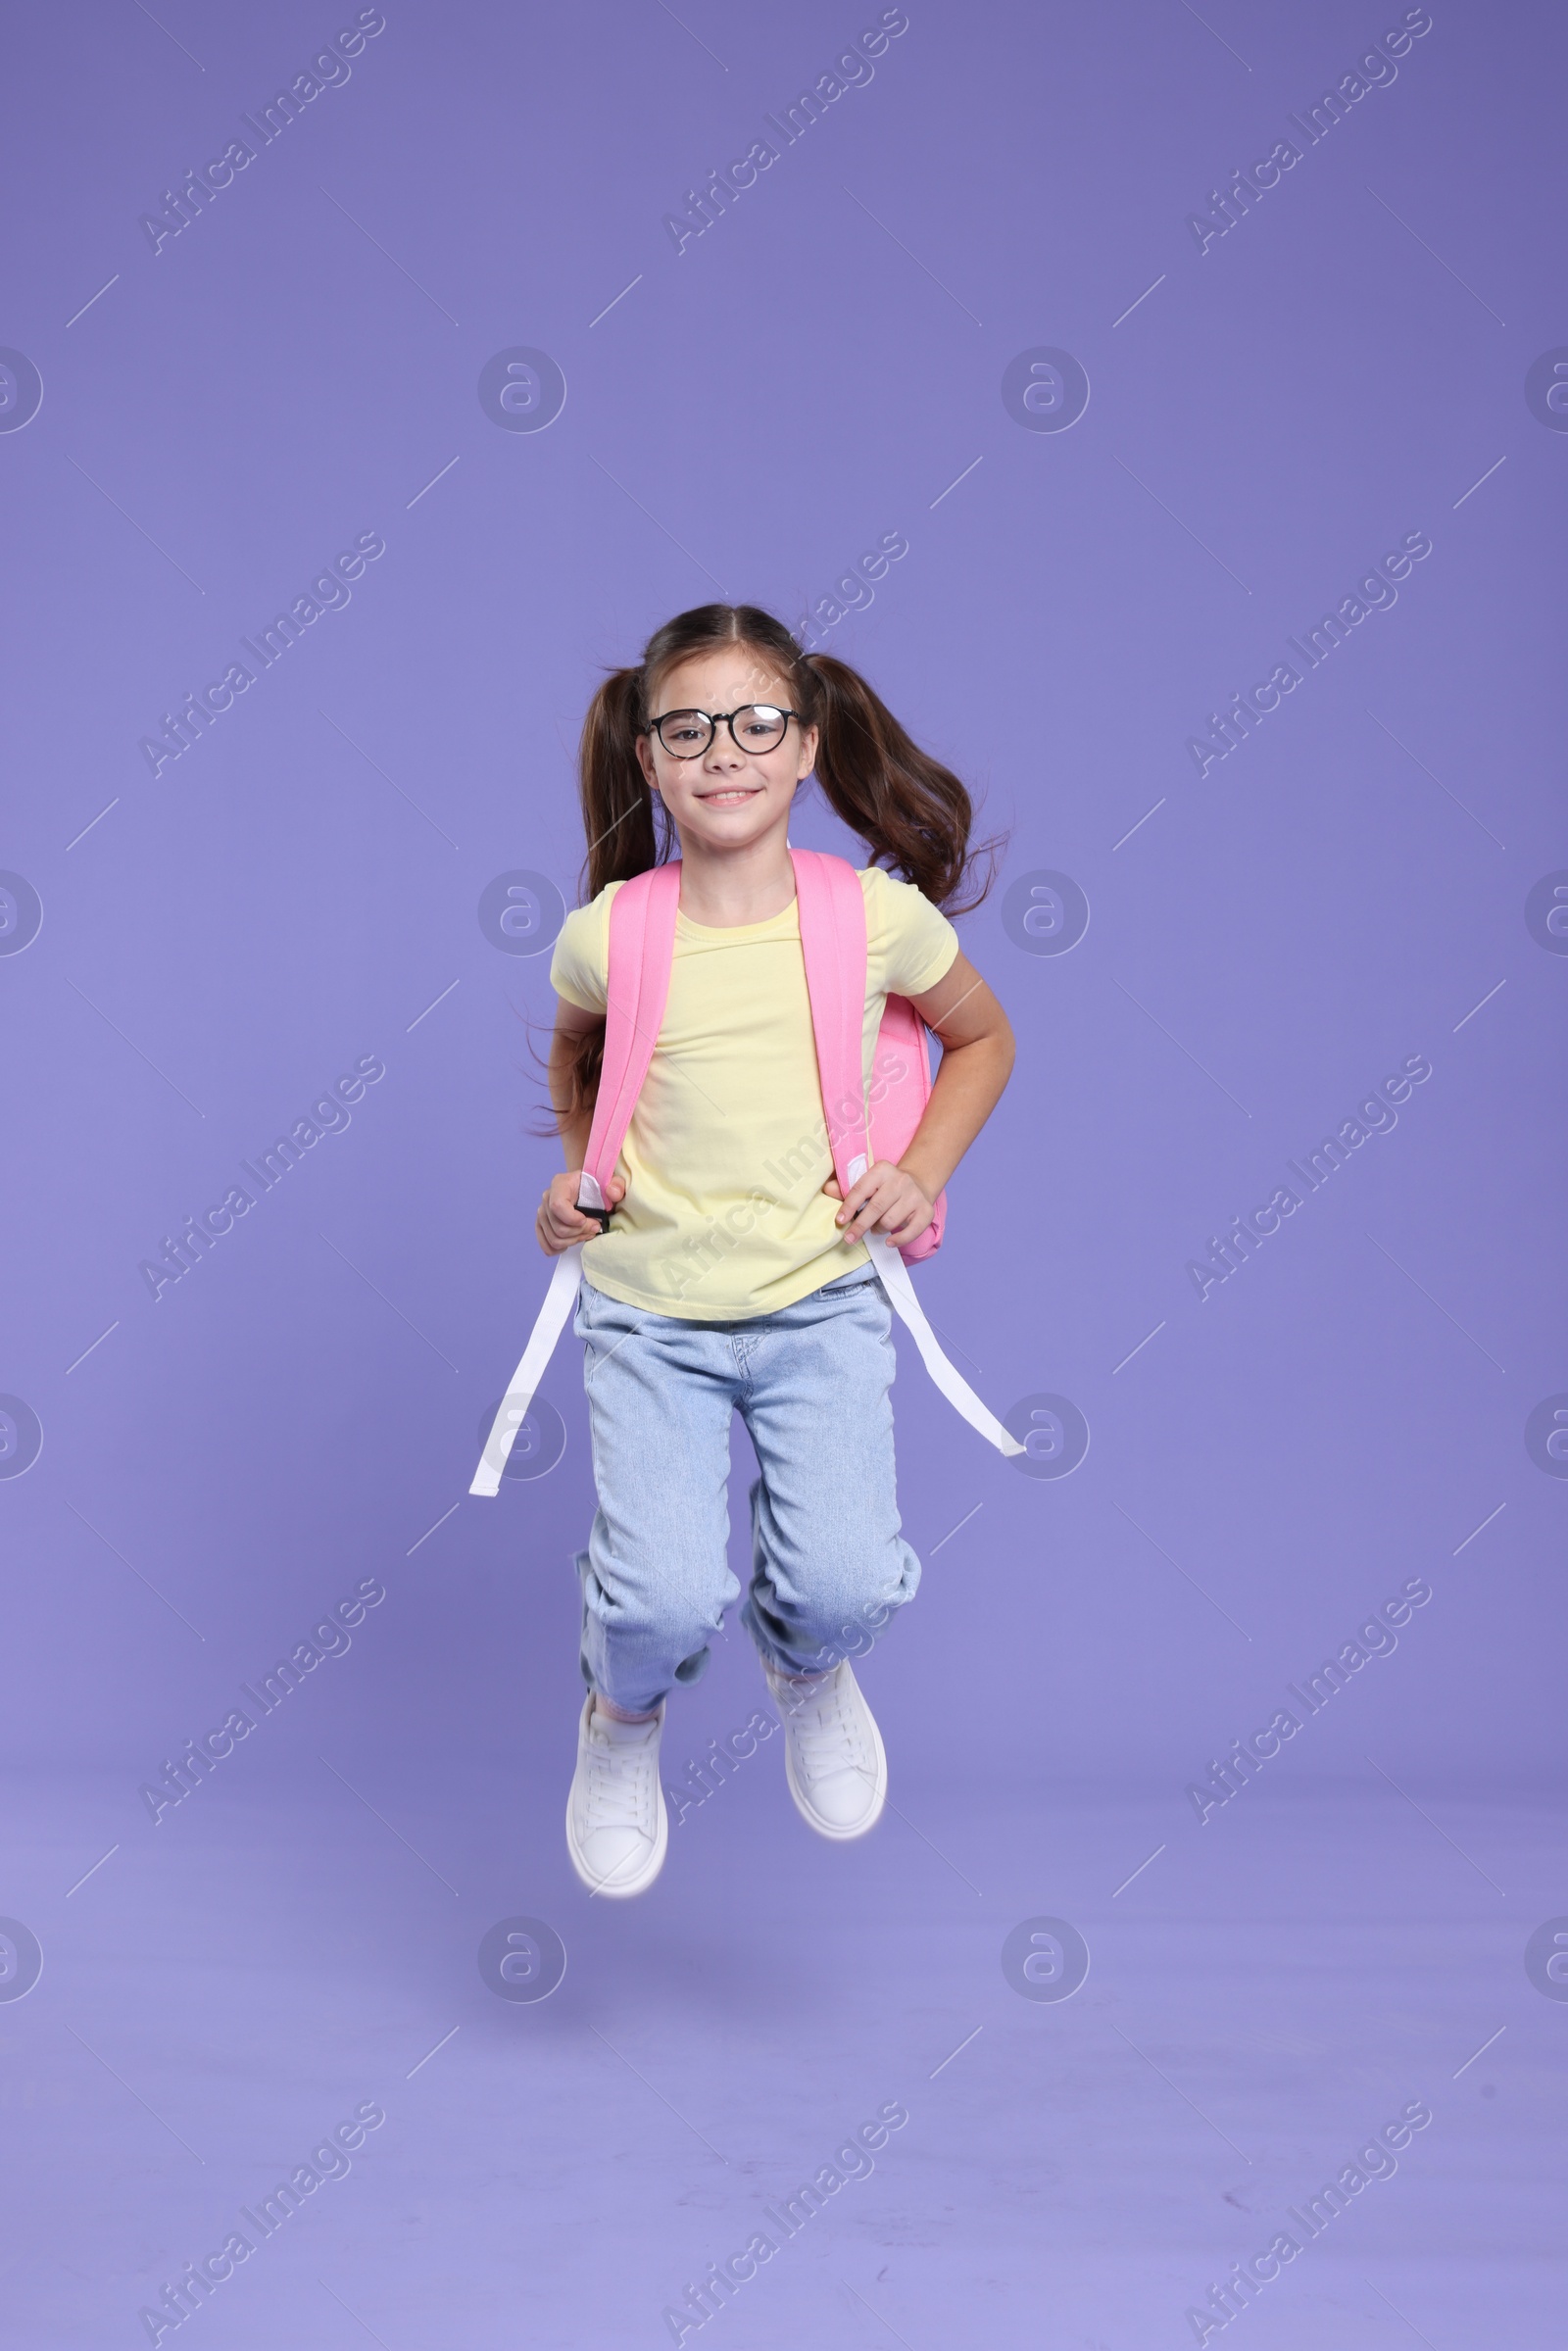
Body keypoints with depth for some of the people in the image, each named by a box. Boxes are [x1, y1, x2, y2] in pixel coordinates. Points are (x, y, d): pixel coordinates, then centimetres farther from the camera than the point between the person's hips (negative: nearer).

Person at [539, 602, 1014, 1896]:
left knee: (848, 1585, -17)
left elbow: (984, 1036, 11)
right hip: (648, 1315, 0)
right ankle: (623, 1718, 22)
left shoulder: (879, 916, -8)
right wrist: (578, 1169, 3)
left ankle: (810, 1670, 24)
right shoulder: (607, 936, -7)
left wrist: (922, 1172, 0)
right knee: (667, 1601, -17)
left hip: (824, 1305, 0)